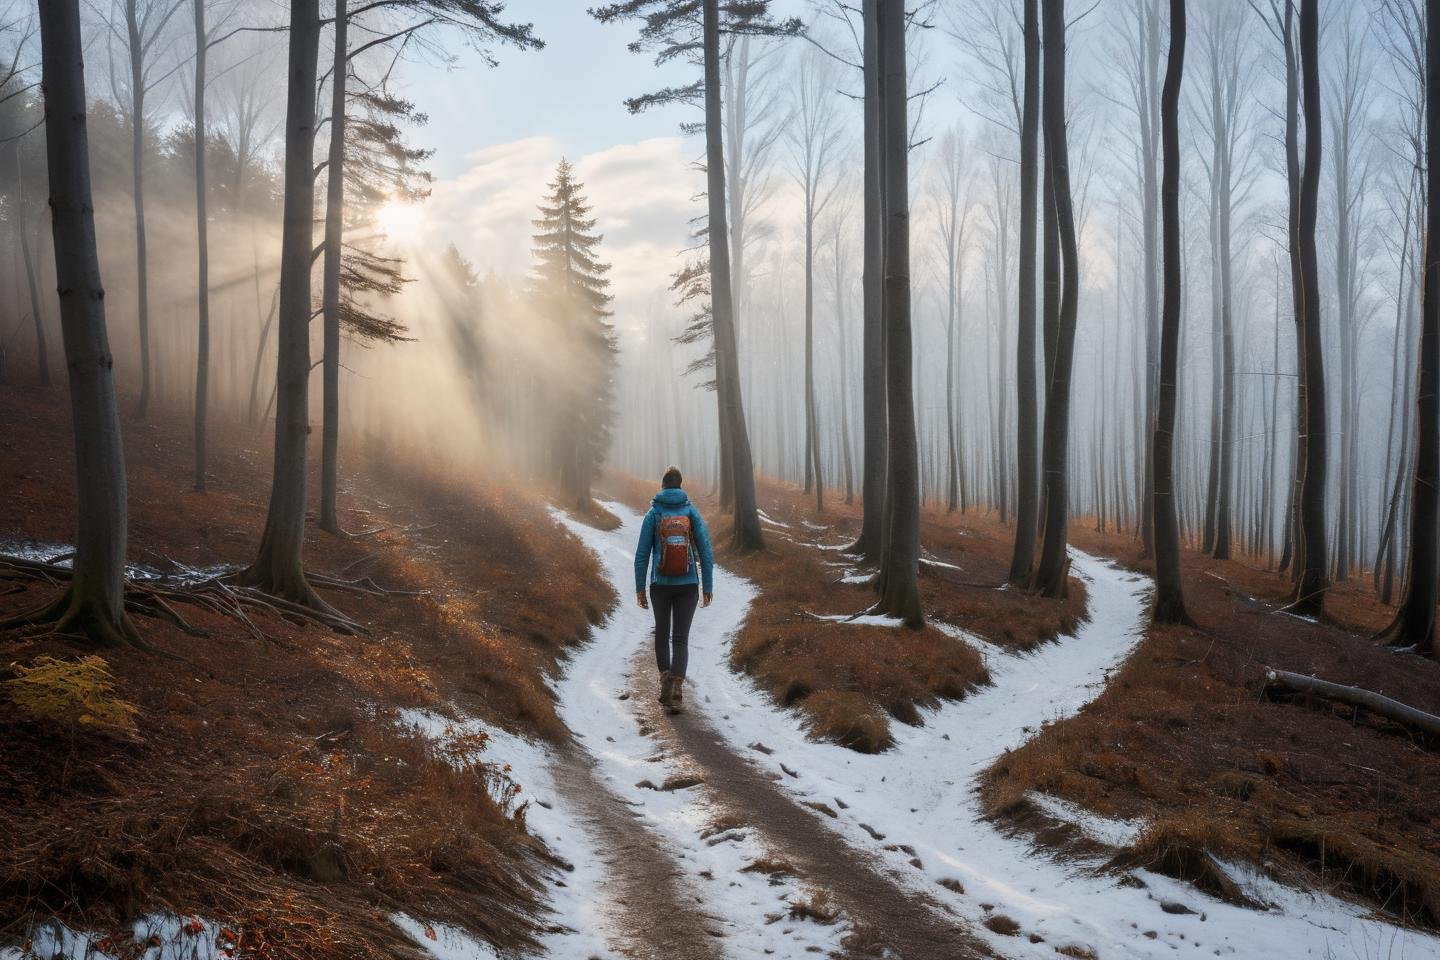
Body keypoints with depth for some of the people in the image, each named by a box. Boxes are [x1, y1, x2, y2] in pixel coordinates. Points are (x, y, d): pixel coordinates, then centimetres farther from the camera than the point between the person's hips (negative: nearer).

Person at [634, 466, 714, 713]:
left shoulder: (653, 514, -3)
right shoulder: (692, 512, -1)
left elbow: (642, 554, -4)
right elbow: (705, 551, -4)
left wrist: (639, 588, 4)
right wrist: (708, 587, 3)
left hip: (660, 585, 0)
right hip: (688, 586, 0)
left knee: (662, 633, 21)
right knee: (680, 639, 1)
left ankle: (665, 680, 12)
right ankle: (676, 692, -13)